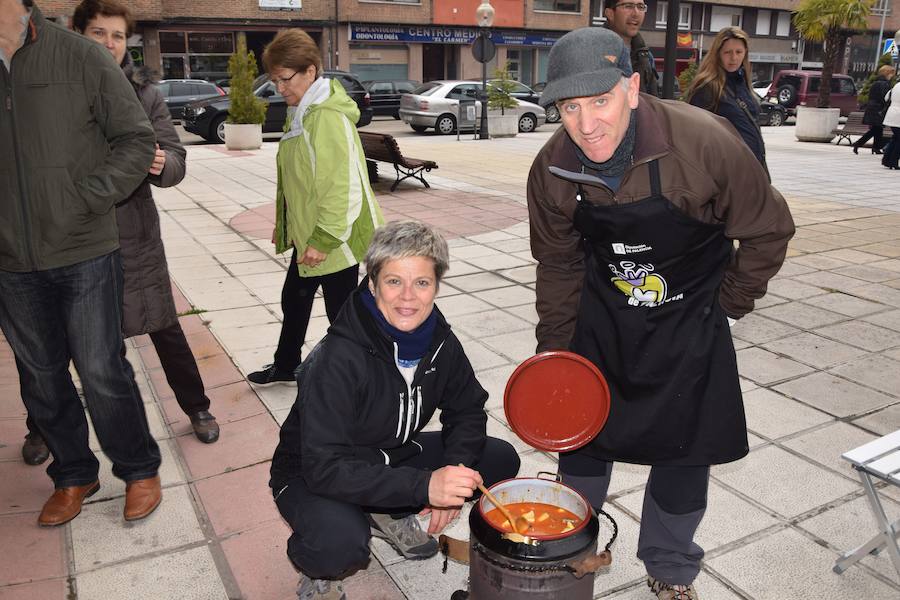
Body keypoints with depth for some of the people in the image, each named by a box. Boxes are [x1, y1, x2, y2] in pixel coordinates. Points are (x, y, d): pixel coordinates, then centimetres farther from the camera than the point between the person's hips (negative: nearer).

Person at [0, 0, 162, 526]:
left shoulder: (79, 57, -5)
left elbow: (137, 139, -4)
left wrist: (85, 199, -12)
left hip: (84, 254, -3)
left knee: (102, 371, 3)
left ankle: (139, 470, 24)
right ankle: (74, 475, 34)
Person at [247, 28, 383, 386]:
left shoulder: (328, 117, -22)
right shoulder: (304, 113, 10)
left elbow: (342, 187, -28)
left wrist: (323, 239, -26)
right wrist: (286, 226, 18)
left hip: (332, 239, -11)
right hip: (308, 235, 11)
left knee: (341, 312, 3)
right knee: (294, 300, 24)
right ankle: (286, 366, 45)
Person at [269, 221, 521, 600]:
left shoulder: (439, 341, -13)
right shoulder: (338, 359, -31)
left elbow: (467, 409, 1)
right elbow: (324, 467, -34)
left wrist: (453, 472, -18)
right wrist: (425, 486, -43)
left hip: (391, 458, 6)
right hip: (314, 477, -6)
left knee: (500, 460, -5)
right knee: (342, 543, -38)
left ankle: (389, 516, 11)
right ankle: (316, 569, 0)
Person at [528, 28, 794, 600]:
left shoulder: (706, 141, -28)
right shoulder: (552, 168, -18)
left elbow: (769, 230, -12)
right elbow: (559, 265, -3)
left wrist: (727, 305, -5)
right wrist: (553, 350, -1)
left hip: (690, 322, -1)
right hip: (601, 318, 2)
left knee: (686, 453, 9)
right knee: (580, 434, 12)